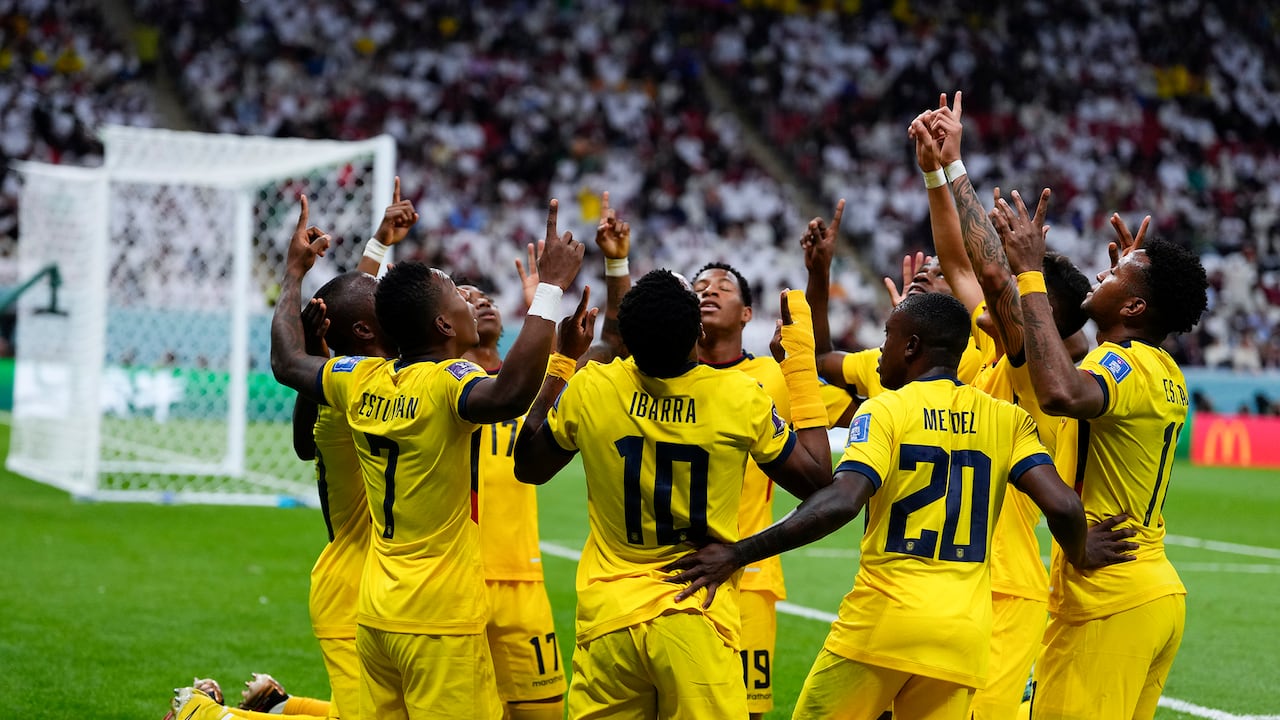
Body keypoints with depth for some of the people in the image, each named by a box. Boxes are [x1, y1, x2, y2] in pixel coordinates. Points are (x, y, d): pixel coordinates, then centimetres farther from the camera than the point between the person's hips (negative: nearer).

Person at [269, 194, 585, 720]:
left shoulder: (362, 381, 5)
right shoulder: (447, 383, -16)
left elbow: (287, 363, 23)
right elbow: (510, 395, -37)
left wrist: (294, 272, 34)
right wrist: (550, 287, -31)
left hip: (376, 616, 8)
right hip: (440, 621, -8)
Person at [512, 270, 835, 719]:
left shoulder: (588, 390, -6)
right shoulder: (742, 399, -10)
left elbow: (528, 468, 13)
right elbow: (816, 480, 5)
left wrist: (561, 361, 19)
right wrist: (801, 360, 9)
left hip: (608, 618, 2)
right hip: (697, 622, -1)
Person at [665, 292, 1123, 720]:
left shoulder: (885, 411, -4)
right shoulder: (1006, 419, 8)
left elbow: (840, 503, -19)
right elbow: (1062, 506, -4)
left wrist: (739, 554, -17)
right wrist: (1079, 557, 18)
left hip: (882, 623, -4)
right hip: (962, 634, 4)